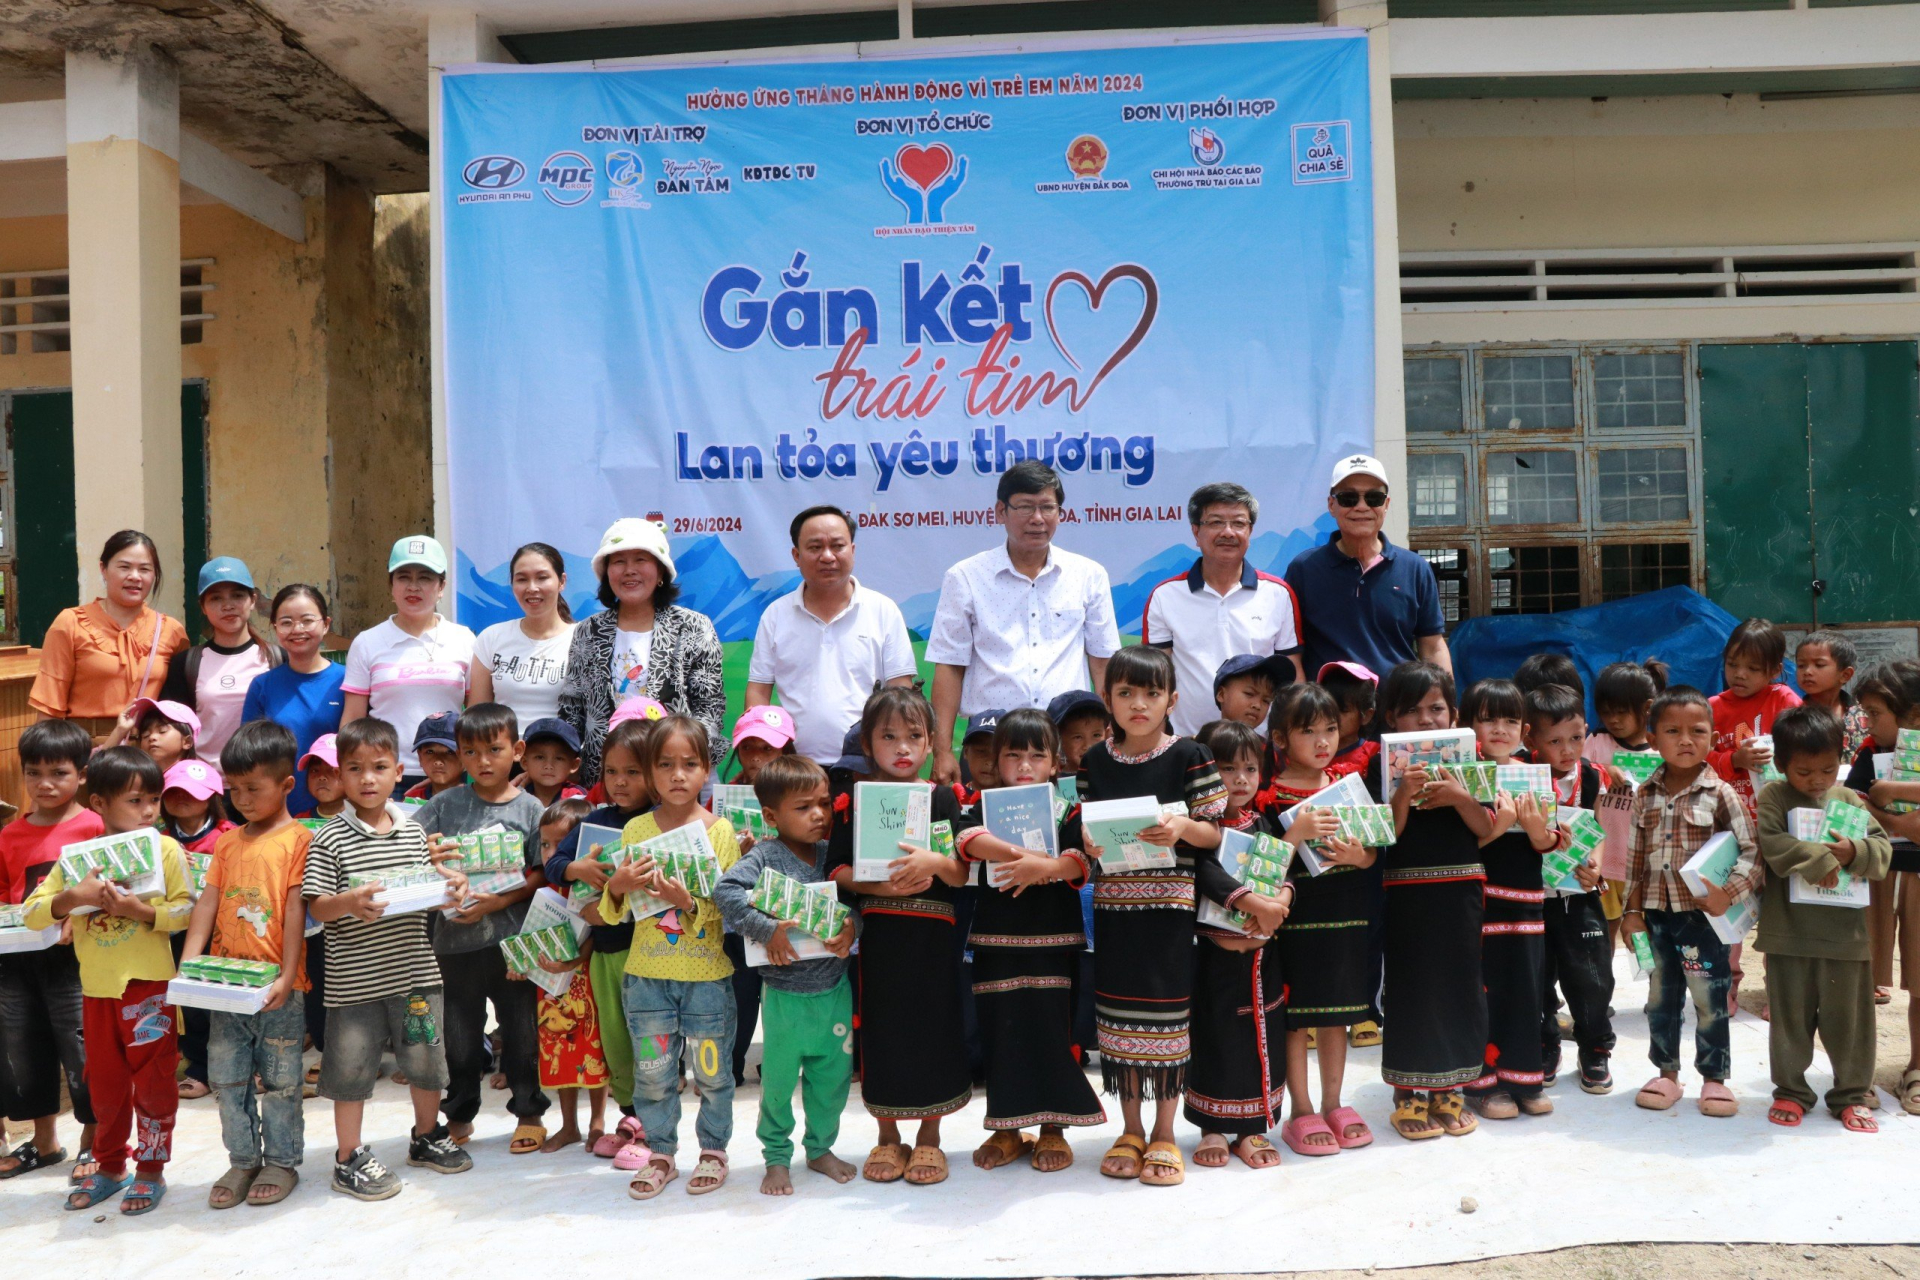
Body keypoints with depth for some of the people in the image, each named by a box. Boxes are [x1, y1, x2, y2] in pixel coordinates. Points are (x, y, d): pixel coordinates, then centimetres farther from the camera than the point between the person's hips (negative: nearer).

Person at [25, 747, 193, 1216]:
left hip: (148, 984, -3)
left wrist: (142, 911, -23)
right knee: (104, 1081, 15)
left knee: (152, 1079, 4)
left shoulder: (165, 849, -5)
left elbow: (186, 911, -9)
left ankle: (151, 1169, 18)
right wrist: (73, 897, -19)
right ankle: (109, 1166, 31)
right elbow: (32, 913, -2)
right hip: (97, 986, 3)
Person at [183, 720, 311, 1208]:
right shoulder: (227, 842, 11)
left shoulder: (298, 839, -7)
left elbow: (295, 910, -11)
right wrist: (189, 963, -4)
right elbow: (208, 902, 8)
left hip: (277, 987, -5)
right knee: (227, 1076, 12)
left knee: (279, 1080, 6)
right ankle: (243, 1160, 24)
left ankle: (282, 1161, 19)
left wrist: (287, 977, -15)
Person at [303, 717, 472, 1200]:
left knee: (426, 1058, 15)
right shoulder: (329, 839, -7)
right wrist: (349, 903, -30)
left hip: (415, 971, 4)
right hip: (355, 979, -4)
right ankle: (349, 1159, 20)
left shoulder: (413, 831, 6)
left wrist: (451, 887, -7)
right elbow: (316, 905, -11)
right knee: (352, 1068, 5)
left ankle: (426, 1136, 35)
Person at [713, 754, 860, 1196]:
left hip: (835, 987, 4)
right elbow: (726, 891, -24)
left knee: (834, 1074, 14)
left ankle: (821, 1148, 34)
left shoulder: (831, 854, 3)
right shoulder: (765, 855, -12)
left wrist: (852, 927, -14)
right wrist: (766, 930, -27)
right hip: (785, 991, -4)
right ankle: (776, 1158, 25)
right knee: (779, 1078, 6)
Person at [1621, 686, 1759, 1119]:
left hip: (1704, 913, -3)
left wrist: (1729, 892, -22)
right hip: (1656, 914, 4)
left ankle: (1714, 1078, 21)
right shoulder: (1645, 795, 3)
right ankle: (1667, 1073, 27)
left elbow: (1751, 850, -9)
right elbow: (1636, 855, 7)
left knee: (1710, 999, 6)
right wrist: (1632, 908, 5)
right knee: (1660, 997, 13)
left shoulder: (1720, 793, -8)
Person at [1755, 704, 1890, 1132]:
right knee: (1790, 1015, 9)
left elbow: (1883, 849, 2)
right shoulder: (1773, 797, -3)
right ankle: (1791, 1091, 23)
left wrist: (1854, 853, -18)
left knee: (1848, 1016, 10)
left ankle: (1852, 1094, 24)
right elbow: (1770, 844, -18)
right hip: (1788, 931, -2)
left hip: (1844, 931, 2)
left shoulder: (1849, 800, 6)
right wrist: (1818, 858, -21)